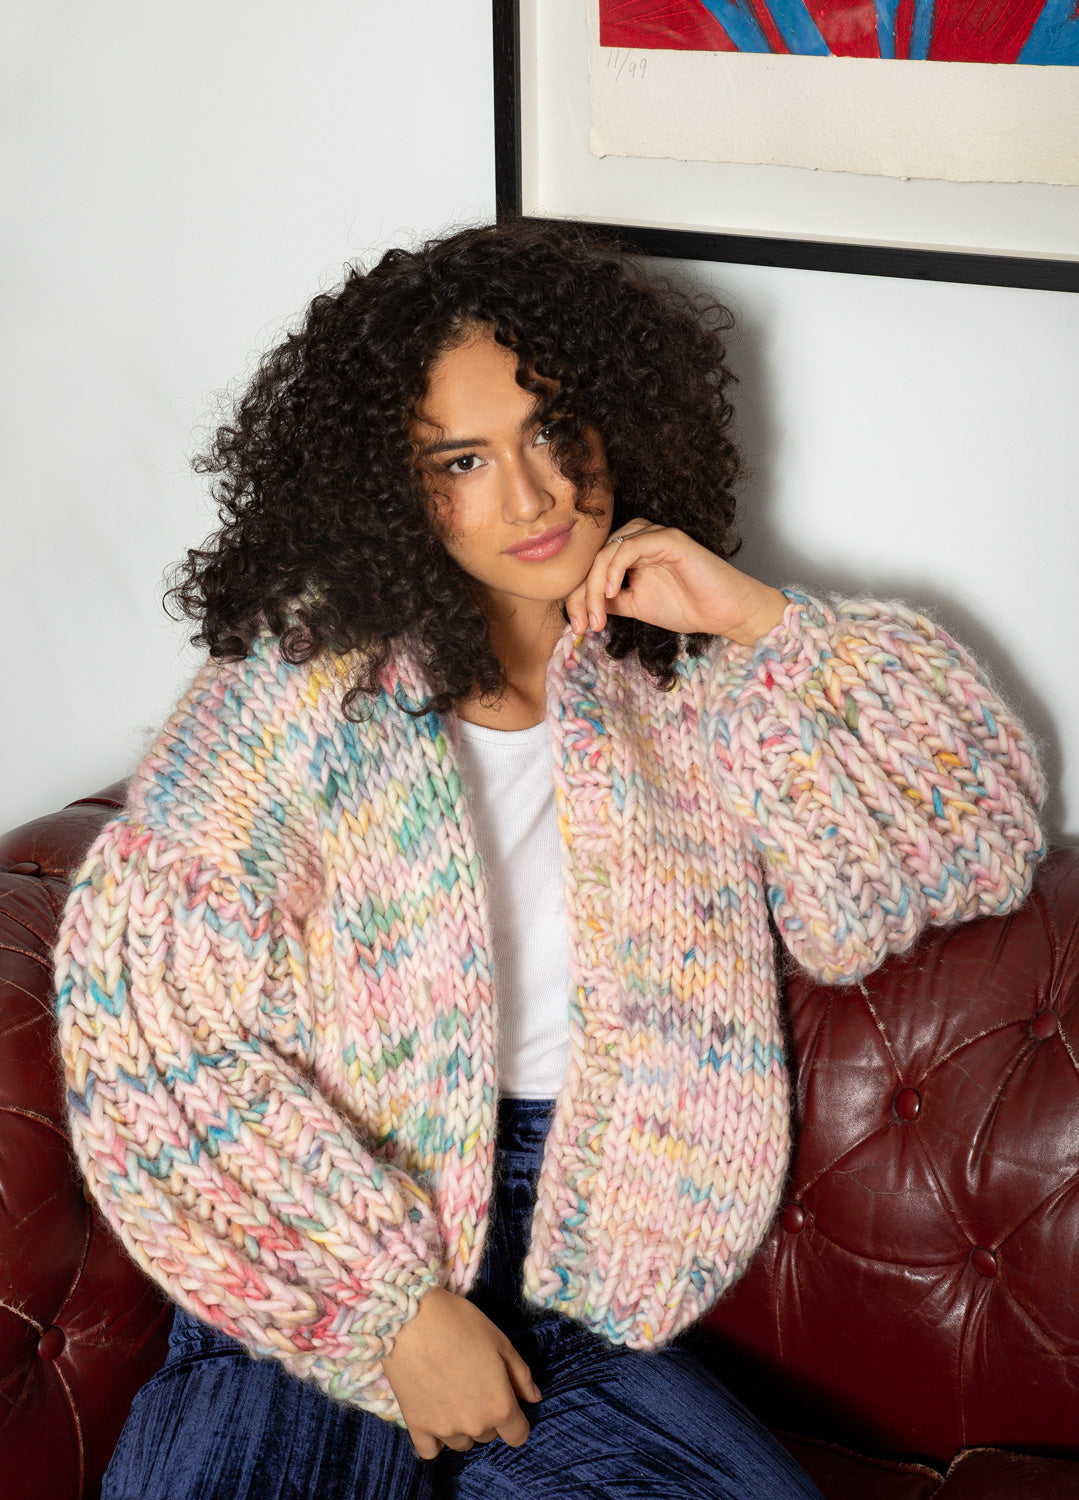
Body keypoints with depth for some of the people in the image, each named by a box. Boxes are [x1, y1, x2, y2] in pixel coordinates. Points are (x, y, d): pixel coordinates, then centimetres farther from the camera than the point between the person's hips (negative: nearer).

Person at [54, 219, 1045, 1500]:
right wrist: (398, 1304, -13)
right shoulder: (314, 676, -4)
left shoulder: (694, 686, 6)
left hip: (569, 1293, 3)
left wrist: (763, 620, -6)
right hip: (315, 1285, -3)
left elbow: (983, 842, 4)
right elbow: (147, 1002, -11)